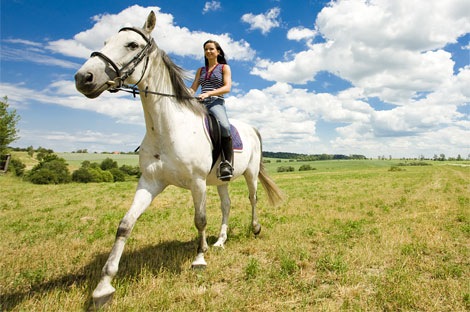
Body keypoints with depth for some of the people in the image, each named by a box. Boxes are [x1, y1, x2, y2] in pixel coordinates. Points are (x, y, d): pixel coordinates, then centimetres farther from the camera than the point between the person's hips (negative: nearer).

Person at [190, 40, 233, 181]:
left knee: (224, 126, -37)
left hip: (216, 102, -5)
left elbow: (227, 87, -2)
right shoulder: (200, 70, 28)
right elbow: (193, 88, 19)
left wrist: (208, 93, -17)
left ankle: (227, 164, -31)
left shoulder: (224, 67, 14)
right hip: (200, 103, 5)